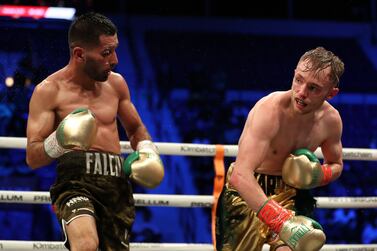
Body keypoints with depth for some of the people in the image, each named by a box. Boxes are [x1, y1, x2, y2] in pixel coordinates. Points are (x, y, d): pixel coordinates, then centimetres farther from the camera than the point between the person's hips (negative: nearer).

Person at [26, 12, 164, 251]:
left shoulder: (116, 83, 13)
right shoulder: (49, 90, -2)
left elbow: (136, 128, 30)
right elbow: (32, 157, -5)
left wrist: (147, 151, 8)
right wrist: (58, 144, -27)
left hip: (118, 183, 6)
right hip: (76, 180, -6)